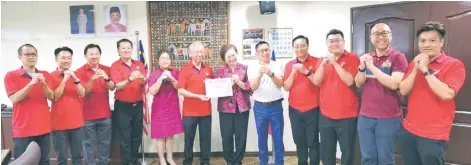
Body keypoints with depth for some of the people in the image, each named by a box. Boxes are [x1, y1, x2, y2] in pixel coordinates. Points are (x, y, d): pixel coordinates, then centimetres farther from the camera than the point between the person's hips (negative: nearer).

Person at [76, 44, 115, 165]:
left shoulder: (106, 69, 6)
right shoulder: (80, 71, -4)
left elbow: (112, 87, -6)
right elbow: (83, 92, -11)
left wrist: (106, 78, -27)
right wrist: (93, 79, -27)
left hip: (105, 113, 3)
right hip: (88, 114, -3)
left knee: (104, 143, 10)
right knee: (89, 143, 3)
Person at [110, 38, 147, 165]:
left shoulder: (139, 64, 6)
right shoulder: (115, 66, -6)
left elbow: (144, 83, -3)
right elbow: (118, 86, -17)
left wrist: (142, 79, -25)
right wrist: (130, 79, -34)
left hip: (138, 105, 4)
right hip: (122, 106, -4)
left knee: (137, 136, 13)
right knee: (125, 137, 2)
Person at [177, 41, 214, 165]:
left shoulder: (208, 69, 6)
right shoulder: (185, 69, -5)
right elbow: (181, 90, -11)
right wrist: (198, 96, -19)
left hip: (206, 110, 3)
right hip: (190, 111, -3)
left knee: (205, 138, 10)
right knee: (189, 138, 9)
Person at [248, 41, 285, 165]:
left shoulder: (277, 66, 1)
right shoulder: (252, 68, 2)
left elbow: (280, 84, -9)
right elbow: (253, 87, -9)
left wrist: (271, 74, -26)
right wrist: (259, 74, -27)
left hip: (276, 106, -1)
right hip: (260, 107, 1)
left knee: (278, 138, 5)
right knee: (262, 138, 10)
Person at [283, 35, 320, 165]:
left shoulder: (316, 62, -3)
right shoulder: (289, 65, 7)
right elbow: (286, 87, 2)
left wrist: (306, 71, -19)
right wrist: (293, 72, -11)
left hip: (312, 109, -3)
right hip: (295, 110, 3)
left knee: (313, 142, -1)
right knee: (299, 141, 9)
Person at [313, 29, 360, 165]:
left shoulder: (352, 58, -5)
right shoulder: (322, 60, 10)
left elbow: (349, 81, -17)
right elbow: (316, 82, -1)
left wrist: (335, 63, -19)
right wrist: (323, 63, -13)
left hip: (347, 116, -4)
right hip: (325, 115, 4)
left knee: (347, 152, 9)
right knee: (326, 153, 14)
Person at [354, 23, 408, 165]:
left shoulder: (398, 57, -6)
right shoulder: (366, 57, 11)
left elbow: (394, 84, -19)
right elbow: (358, 84, 6)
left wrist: (372, 67, -20)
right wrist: (362, 67, -11)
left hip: (388, 118, -4)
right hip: (365, 117, 5)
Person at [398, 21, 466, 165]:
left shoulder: (454, 65, -7)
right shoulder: (414, 63, 9)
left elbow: (446, 94, -21)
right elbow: (403, 91, -1)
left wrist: (425, 70, -18)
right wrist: (416, 68, -12)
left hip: (433, 136, -5)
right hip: (409, 130, 5)